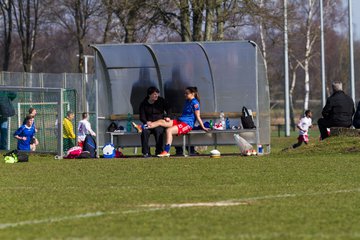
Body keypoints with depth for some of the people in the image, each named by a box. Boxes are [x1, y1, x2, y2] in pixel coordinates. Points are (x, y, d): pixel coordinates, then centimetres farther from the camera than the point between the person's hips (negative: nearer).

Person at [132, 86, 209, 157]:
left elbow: (198, 117, -10)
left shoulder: (195, 103, -10)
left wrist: (203, 127, -9)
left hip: (187, 124, -10)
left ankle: (166, 151, -33)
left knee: (169, 130, -31)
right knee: (161, 121, -1)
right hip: (179, 121, 10)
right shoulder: (187, 101, 18)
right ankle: (141, 128, -7)